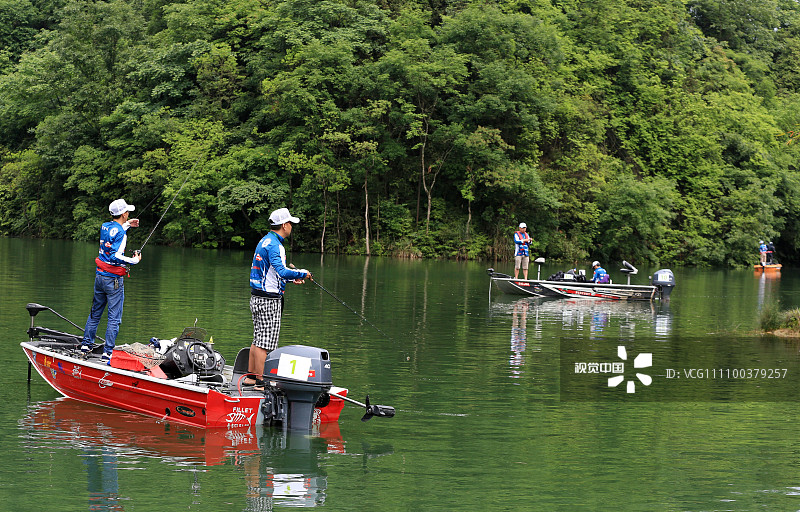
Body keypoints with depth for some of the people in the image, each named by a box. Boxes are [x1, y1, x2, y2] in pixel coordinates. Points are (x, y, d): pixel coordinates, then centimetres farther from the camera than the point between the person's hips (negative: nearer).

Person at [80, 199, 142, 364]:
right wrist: (135, 260, -15)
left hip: (100, 276, 8)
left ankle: (86, 344, 25)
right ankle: (107, 353, -6)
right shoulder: (120, 233, -18)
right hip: (114, 279, -8)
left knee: (95, 312, 20)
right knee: (114, 317, -3)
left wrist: (126, 225, 33)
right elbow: (116, 257, -25)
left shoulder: (105, 226, 6)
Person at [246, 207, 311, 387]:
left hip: (257, 298, 10)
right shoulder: (273, 245, -17)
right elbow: (281, 271, -28)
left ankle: (251, 376, 21)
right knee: (265, 342, -7)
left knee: (258, 339, 15)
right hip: (269, 300, -10)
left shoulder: (265, 241, 15)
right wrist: (302, 274, -14)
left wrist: (291, 278, 20)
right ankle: (260, 381, -5)